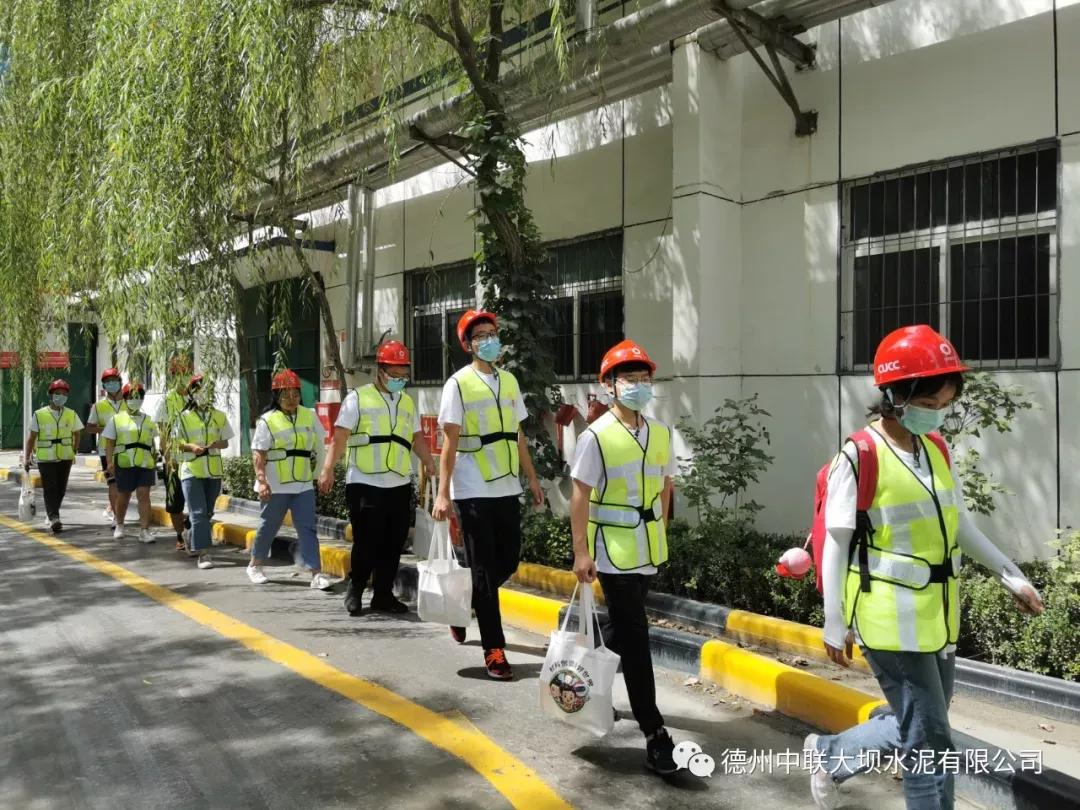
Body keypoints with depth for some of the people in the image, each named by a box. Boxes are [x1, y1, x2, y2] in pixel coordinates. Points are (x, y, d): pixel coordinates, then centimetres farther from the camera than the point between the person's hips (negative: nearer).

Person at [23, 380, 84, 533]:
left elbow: (76, 435, 14)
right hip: (45, 458, -3)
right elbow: (32, 438, 1)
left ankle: (51, 514, 29)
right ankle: (54, 518, -14)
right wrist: (26, 458, -1)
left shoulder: (71, 415, 3)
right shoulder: (39, 415, -2)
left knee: (60, 489, 10)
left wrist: (73, 452, 5)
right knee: (50, 489, -9)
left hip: (65, 458, 3)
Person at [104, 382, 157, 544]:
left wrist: (155, 462, 18)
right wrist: (110, 462, -8)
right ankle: (119, 526, 34)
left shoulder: (149, 421, 14)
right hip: (124, 463, -1)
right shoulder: (117, 419, 6)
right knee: (123, 495, 11)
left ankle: (144, 531, -8)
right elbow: (110, 442, 2)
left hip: (145, 464, 1)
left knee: (144, 494, -7)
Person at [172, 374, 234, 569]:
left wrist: (216, 444, -12)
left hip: (213, 471, 4)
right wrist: (190, 446, -16)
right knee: (198, 513, -10)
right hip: (191, 471, -3)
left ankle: (194, 544, 35)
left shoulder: (219, 417, 5)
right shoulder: (184, 417, -1)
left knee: (207, 512, 14)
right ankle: (204, 553, -13)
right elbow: (176, 443, 3)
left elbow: (225, 442, 10)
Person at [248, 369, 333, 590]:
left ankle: (317, 573, -5)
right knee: (268, 527, 11)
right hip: (275, 486, -3)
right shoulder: (268, 421, -6)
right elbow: (258, 454, -10)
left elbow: (320, 443, 14)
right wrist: (261, 481, -19)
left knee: (307, 529, -2)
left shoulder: (309, 416, 4)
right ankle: (255, 565, 33)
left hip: (303, 484, 3)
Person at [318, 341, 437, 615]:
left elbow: (417, 438, 19)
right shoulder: (358, 398, 0)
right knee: (367, 543, -3)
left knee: (393, 544, 7)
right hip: (365, 484, -5)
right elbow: (340, 437, -6)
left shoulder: (408, 402, 16)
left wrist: (430, 464, 7)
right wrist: (328, 470, -15)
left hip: (400, 485, 5)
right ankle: (355, 589, 17)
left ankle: (383, 594, 19)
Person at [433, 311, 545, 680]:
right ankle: (494, 650, 9)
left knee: (508, 562, 11)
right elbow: (450, 443, -9)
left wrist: (532, 480, 14)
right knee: (484, 569, 0)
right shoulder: (459, 384, -6)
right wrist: (442, 493, -14)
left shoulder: (509, 381, 10)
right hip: (473, 491, -6)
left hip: (507, 487, 6)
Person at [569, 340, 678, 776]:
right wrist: (581, 551, -14)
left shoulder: (661, 433, 5)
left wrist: (660, 532, 15)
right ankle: (654, 732, 2)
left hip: (650, 547, 6)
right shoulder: (596, 436, -12)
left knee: (620, 628, 19)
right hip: (613, 549, -6)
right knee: (634, 636, -4)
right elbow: (580, 497, -11)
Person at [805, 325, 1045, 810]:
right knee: (930, 743, 2)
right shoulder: (859, 459, -17)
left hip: (937, 619, 8)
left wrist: (1011, 576, 15)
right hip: (892, 623, -8)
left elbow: (959, 525, 16)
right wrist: (836, 627, -10)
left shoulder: (936, 450, 5)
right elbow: (836, 548, -13)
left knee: (917, 729, 19)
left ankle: (828, 754, 40)